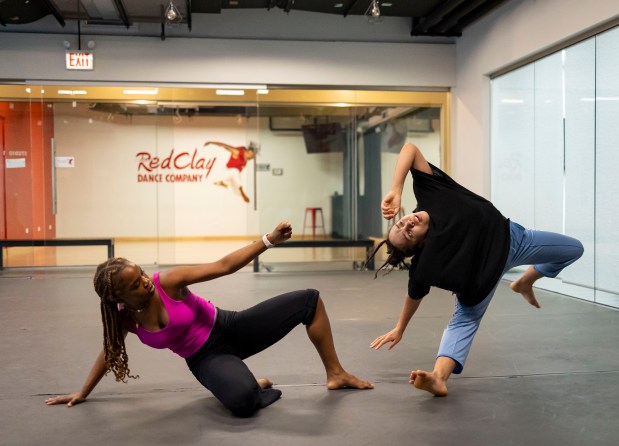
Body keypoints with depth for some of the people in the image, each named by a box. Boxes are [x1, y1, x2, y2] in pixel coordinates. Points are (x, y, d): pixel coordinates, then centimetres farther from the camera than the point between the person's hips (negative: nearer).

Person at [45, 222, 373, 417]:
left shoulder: (168, 281, -19)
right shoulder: (123, 319, -11)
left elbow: (224, 265, -19)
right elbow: (109, 351, 10)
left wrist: (269, 240, -26)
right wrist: (83, 392, 19)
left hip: (231, 329, 1)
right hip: (205, 358, -1)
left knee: (309, 300, -10)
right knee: (242, 401, -38)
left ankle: (335, 375, 7)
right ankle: (260, 388, 1)